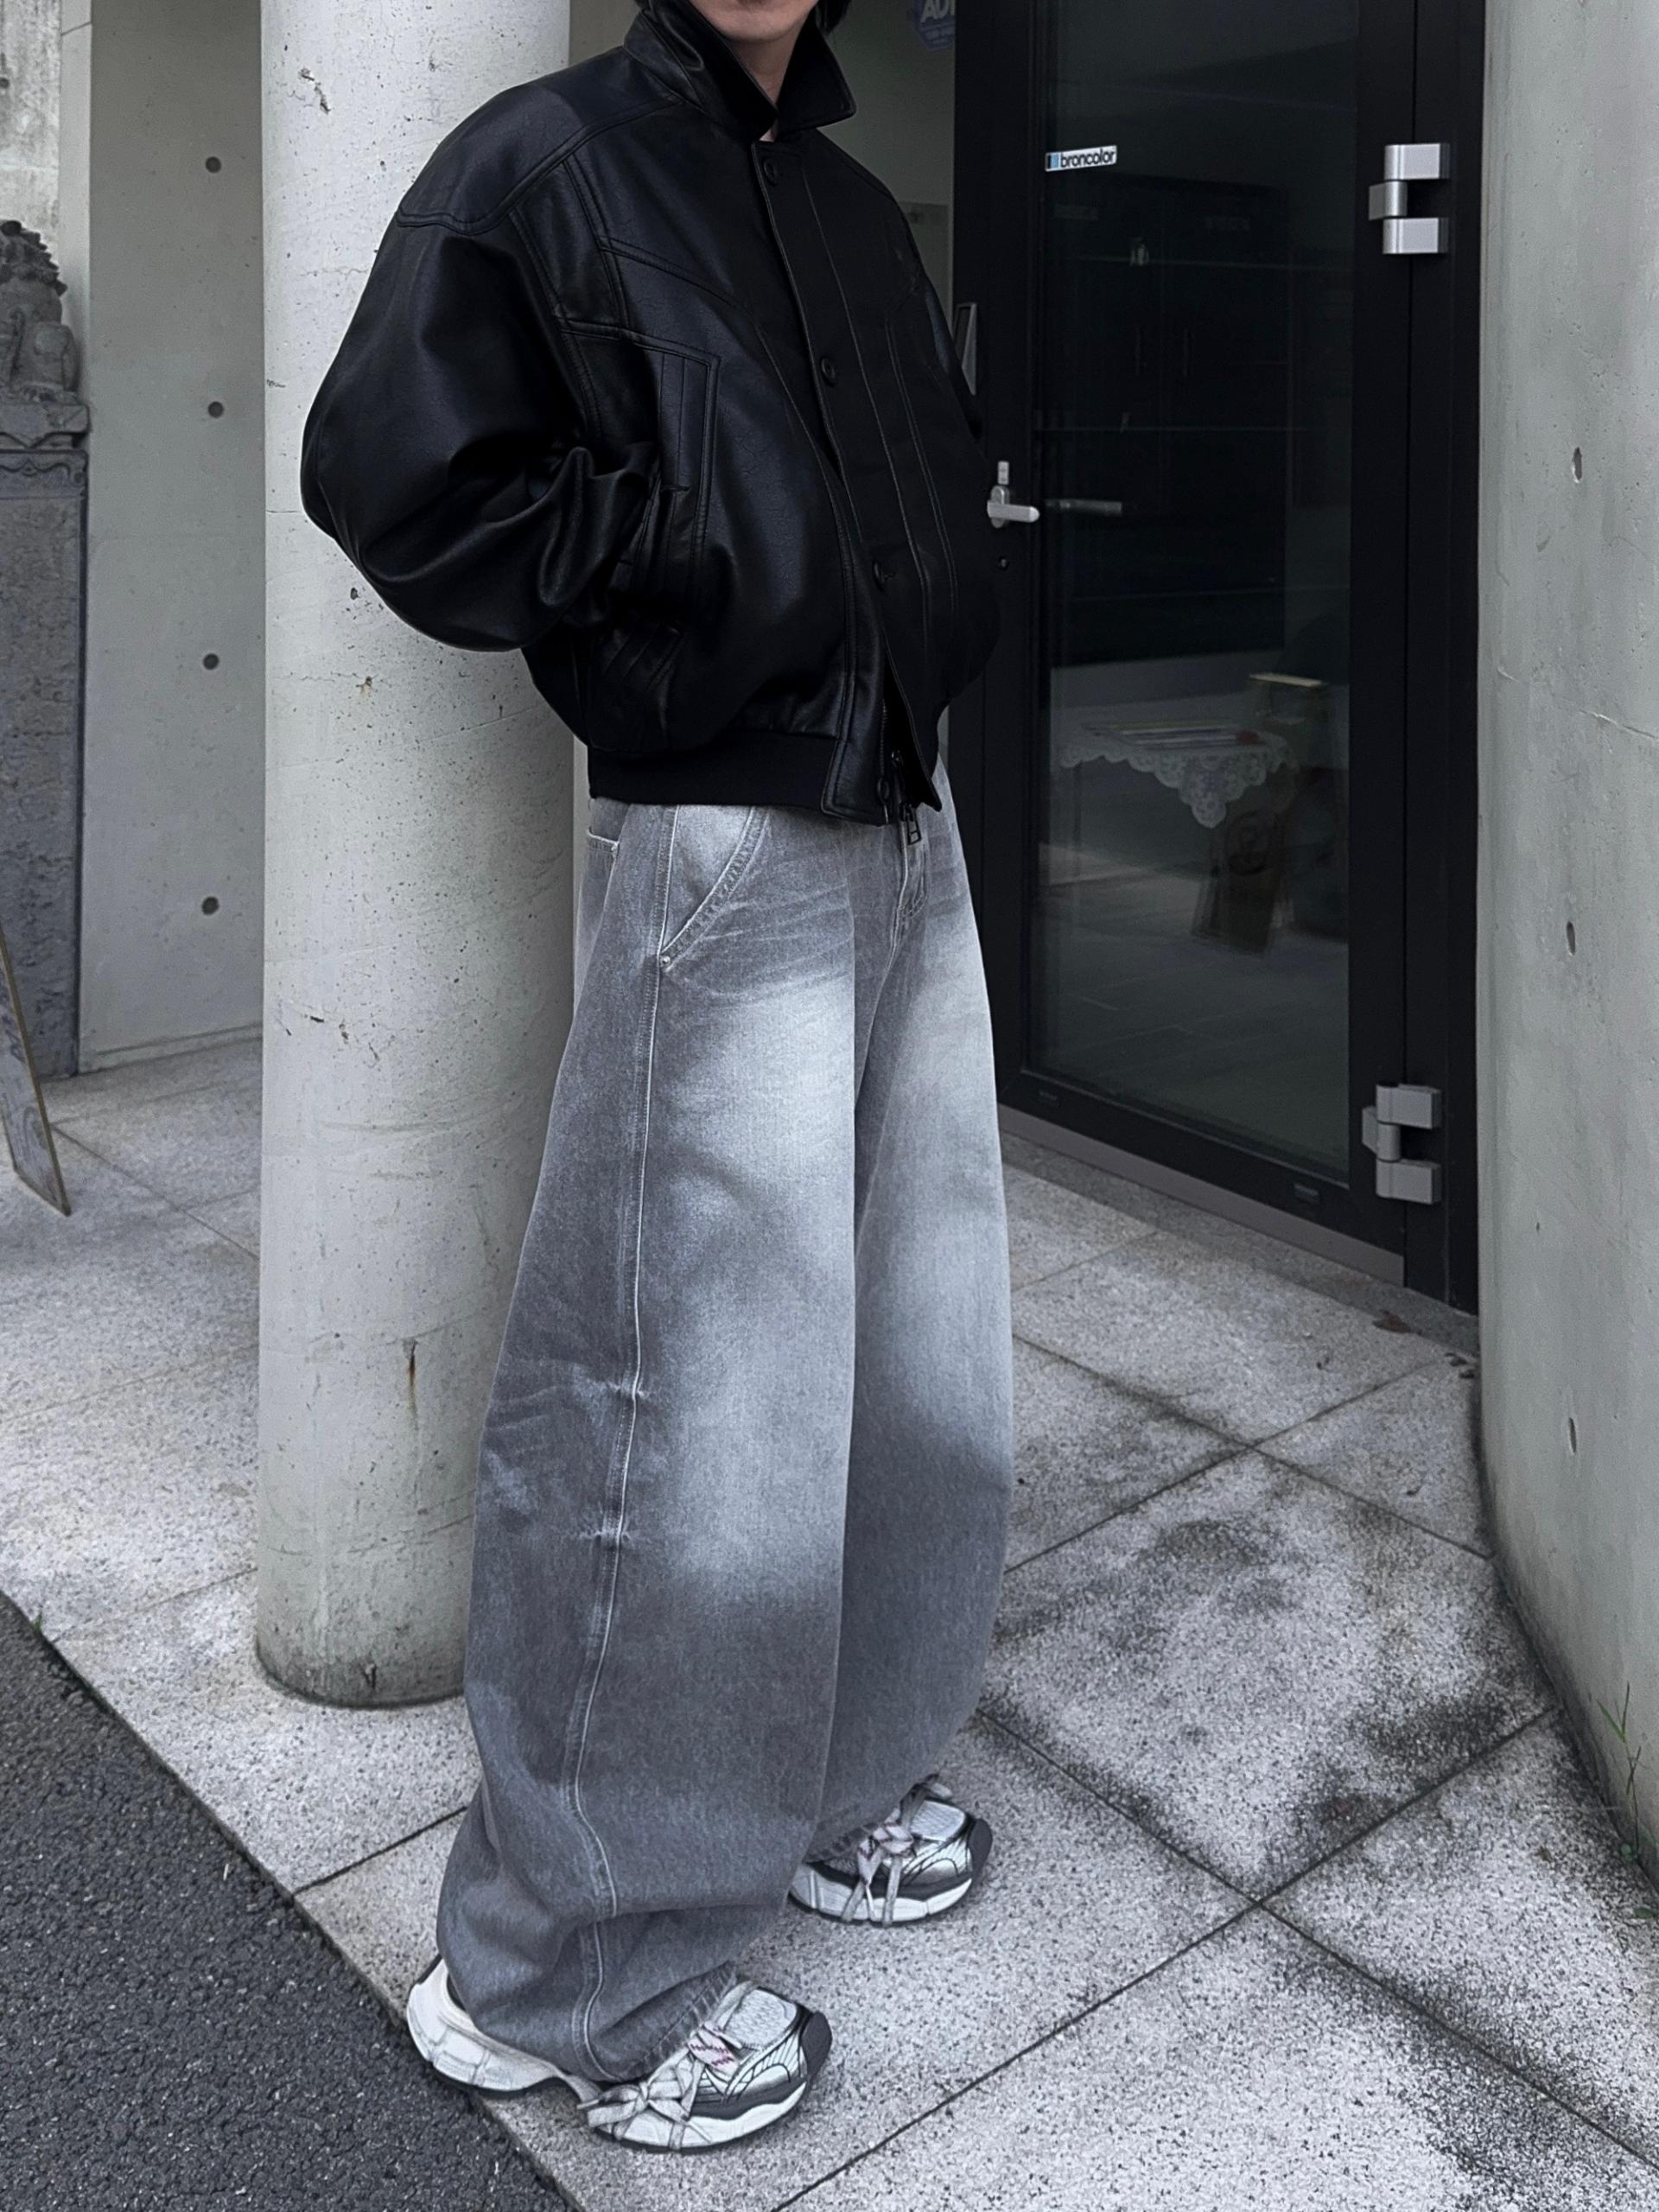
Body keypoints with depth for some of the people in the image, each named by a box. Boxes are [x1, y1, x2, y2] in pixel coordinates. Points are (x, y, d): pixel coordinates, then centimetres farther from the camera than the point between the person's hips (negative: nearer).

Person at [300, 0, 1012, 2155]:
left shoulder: (855, 203, 17)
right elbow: (401, 481, -13)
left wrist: (919, 634, 9)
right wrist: (703, 542, -10)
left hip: (909, 828, 8)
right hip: (714, 851, -8)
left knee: (919, 1367, 13)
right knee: (703, 1418, -4)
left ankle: (829, 1784, 35)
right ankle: (578, 1974, 14)